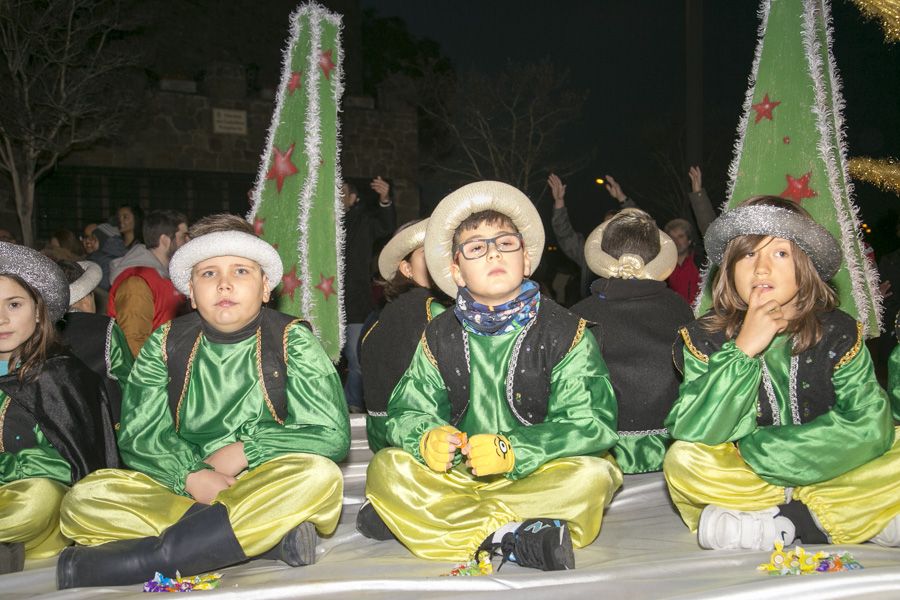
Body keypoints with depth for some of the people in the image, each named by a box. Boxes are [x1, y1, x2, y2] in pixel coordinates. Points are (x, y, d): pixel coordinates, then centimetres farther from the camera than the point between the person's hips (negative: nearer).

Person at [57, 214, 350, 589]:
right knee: (83, 499, -20)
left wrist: (241, 453, -11)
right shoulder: (166, 344, 7)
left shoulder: (292, 339, 1)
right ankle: (268, 537, -26)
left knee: (320, 476, -34)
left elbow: (332, 434, -6)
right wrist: (191, 476, -16)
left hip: (268, 488, -2)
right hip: (182, 492, 2)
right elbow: (137, 437, 2)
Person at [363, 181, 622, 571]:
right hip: (458, 476, 3)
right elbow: (407, 412, 3)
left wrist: (513, 450, -27)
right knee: (387, 469, -22)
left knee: (593, 474, -31)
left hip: (537, 475, -3)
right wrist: (426, 438, -23)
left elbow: (592, 424, -12)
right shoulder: (440, 337, 7)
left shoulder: (564, 332, -3)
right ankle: (511, 537, -30)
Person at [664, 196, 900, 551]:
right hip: (743, 479, 0)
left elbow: (870, 425, -16)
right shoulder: (705, 338, -8)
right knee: (683, 461, -29)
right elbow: (693, 435, -19)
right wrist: (742, 350, -28)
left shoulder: (838, 333, -6)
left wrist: (757, 449, -19)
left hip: (826, 474, 0)